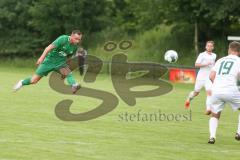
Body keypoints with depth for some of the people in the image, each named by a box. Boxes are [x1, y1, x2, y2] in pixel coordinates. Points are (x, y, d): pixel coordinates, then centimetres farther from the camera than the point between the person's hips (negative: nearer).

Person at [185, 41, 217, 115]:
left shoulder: (214, 56, 10)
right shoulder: (202, 55, -6)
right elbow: (196, 64, -15)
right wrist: (206, 64, -24)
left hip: (209, 77, 2)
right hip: (201, 76, -2)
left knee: (209, 92, -18)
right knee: (196, 92, 11)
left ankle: (208, 109, -23)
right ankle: (189, 98, 44)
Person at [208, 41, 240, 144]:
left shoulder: (220, 60, 20)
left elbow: (211, 76, 9)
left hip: (216, 90, 4)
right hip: (231, 90, -4)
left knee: (214, 115, 19)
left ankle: (212, 136, -3)